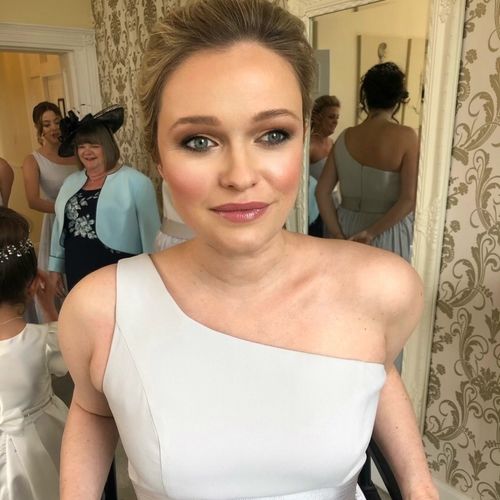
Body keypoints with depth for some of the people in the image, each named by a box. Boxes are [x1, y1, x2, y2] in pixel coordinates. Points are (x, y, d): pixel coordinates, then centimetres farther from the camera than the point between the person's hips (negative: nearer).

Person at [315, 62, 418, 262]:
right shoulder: (406, 136, -13)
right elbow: (409, 199, -20)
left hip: (349, 229, 4)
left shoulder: (346, 137, -3)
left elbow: (322, 191, -5)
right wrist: (371, 233, -15)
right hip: (388, 233, -3)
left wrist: (338, 235, -6)